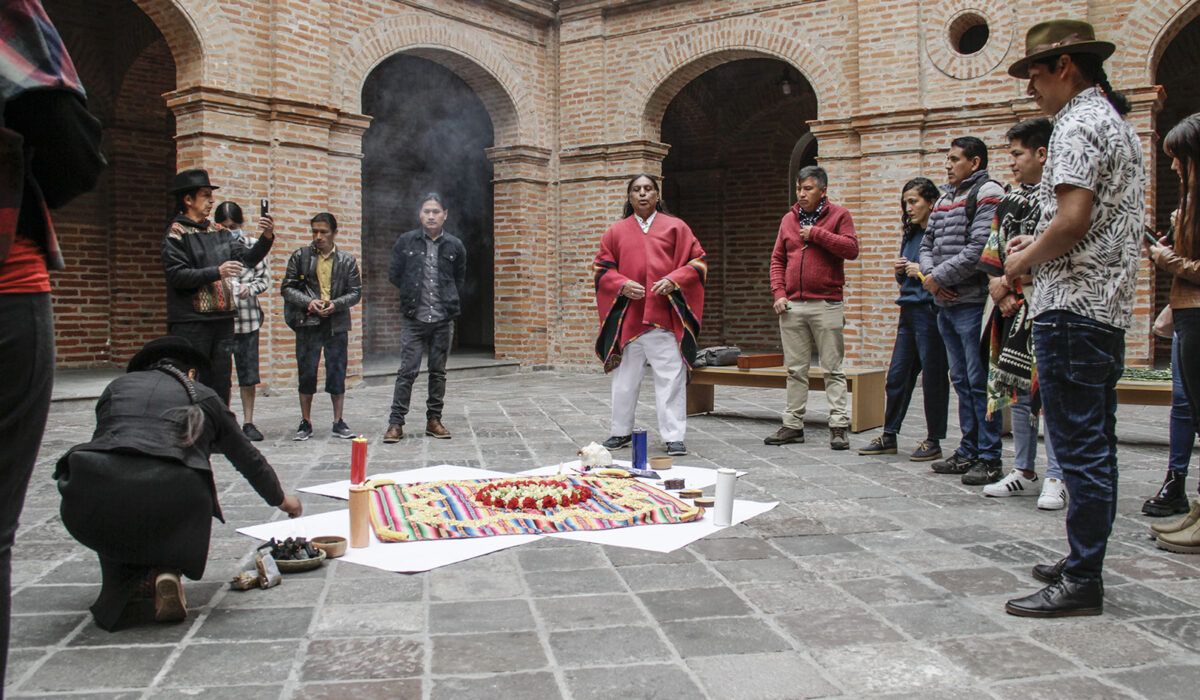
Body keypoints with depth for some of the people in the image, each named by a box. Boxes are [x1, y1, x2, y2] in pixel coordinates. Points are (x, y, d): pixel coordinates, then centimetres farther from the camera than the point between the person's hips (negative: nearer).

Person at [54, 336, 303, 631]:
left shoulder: (117, 385, 28)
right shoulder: (204, 397, 25)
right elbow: (249, 458, 34)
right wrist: (282, 500, 52)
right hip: (168, 502, -1)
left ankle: (120, 587, 17)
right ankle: (166, 571, 6)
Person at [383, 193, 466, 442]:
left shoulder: (455, 245, 3)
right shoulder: (405, 242, -1)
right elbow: (394, 275, 8)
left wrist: (450, 301, 8)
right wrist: (412, 295, 7)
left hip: (443, 320, 2)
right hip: (414, 319, -2)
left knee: (438, 372, 9)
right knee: (407, 370, -3)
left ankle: (434, 420, 18)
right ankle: (396, 422, 2)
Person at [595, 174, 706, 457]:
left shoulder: (676, 227, 8)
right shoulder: (615, 232, 13)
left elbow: (697, 262, 5)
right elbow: (601, 268, 12)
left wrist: (673, 280, -12)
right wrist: (622, 285, -8)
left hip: (666, 317, -2)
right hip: (627, 318, 2)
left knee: (671, 379, -4)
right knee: (624, 379, 9)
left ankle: (674, 437, 3)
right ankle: (621, 432, 23)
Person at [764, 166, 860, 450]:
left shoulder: (839, 215, 3)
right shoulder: (789, 219, 14)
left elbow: (851, 249, -9)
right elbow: (777, 259, 14)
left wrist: (817, 234, -13)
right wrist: (778, 293, 2)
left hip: (826, 305, -4)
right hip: (792, 306, 4)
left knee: (833, 369, -2)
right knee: (795, 370, 8)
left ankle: (838, 427, 0)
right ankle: (793, 425, 13)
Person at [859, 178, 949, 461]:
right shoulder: (910, 235, 16)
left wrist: (923, 271, -15)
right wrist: (900, 272, 3)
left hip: (931, 312, -8)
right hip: (909, 312, 8)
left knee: (933, 377, 1)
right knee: (897, 375, 10)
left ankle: (933, 441, 12)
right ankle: (889, 436, 19)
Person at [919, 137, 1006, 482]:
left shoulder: (987, 193, -7)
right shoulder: (945, 198, 19)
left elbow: (980, 249, -17)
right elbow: (927, 243, 18)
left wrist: (938, 277, -13)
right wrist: (931, 275, -2)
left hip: (973, 302, -8)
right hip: (946, 304, 8)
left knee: (980, 382, -4)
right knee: (961, 381, 13)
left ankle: (989, 459, 3)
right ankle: (968, 452, 22)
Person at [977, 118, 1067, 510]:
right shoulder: (1010, 201, 16)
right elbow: (992, 255, 14)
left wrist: (1009, 281, -13)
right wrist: (999, 290, 0)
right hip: (1012, 311, 7)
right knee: (1015, 389, 10)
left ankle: (1056, 479, 3)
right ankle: (1025, 473, 21)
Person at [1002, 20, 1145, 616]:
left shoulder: (1078, 122, -10)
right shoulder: (1119, 123, 22)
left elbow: (1073, 218, -21)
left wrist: (1025, 260, -6)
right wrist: (1037, 246, 16)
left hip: (1072, 306, -11)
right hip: (1110, 306, 11)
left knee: (1079, 448, -8)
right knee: (1095, 445, 13)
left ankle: (1081, 582, -3)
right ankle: (1086, 561, 23)